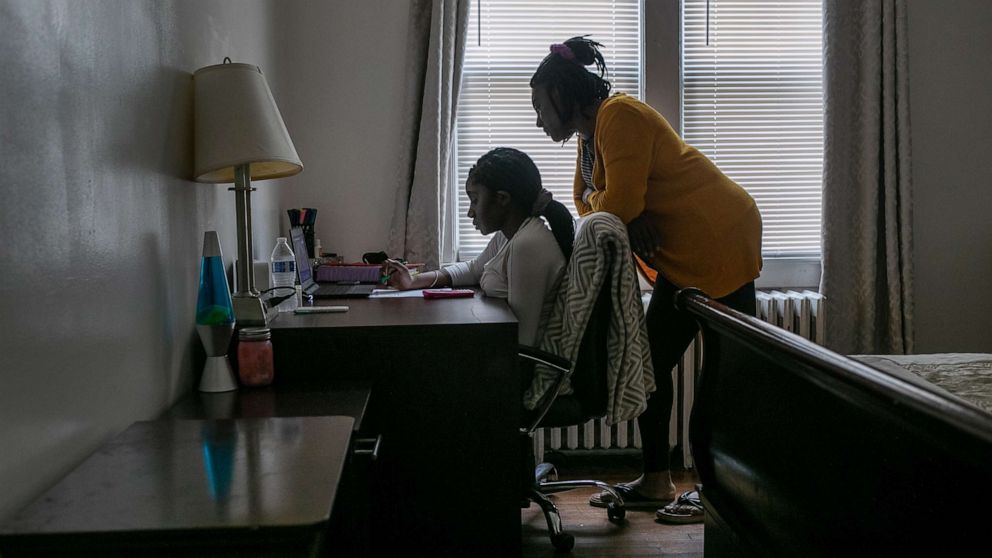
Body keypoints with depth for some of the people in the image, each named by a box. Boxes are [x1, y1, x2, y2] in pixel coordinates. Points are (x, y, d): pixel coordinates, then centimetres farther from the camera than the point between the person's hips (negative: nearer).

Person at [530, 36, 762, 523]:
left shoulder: (618, 117, -16)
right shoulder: (589, 133, 15)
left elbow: (620, 202, -23)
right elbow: (586, 199, 16)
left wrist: (594, 198, -1)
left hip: (719, 240, -11)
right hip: (682, 255, 11)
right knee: (652, 360, 11)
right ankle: (656, 484, 19)